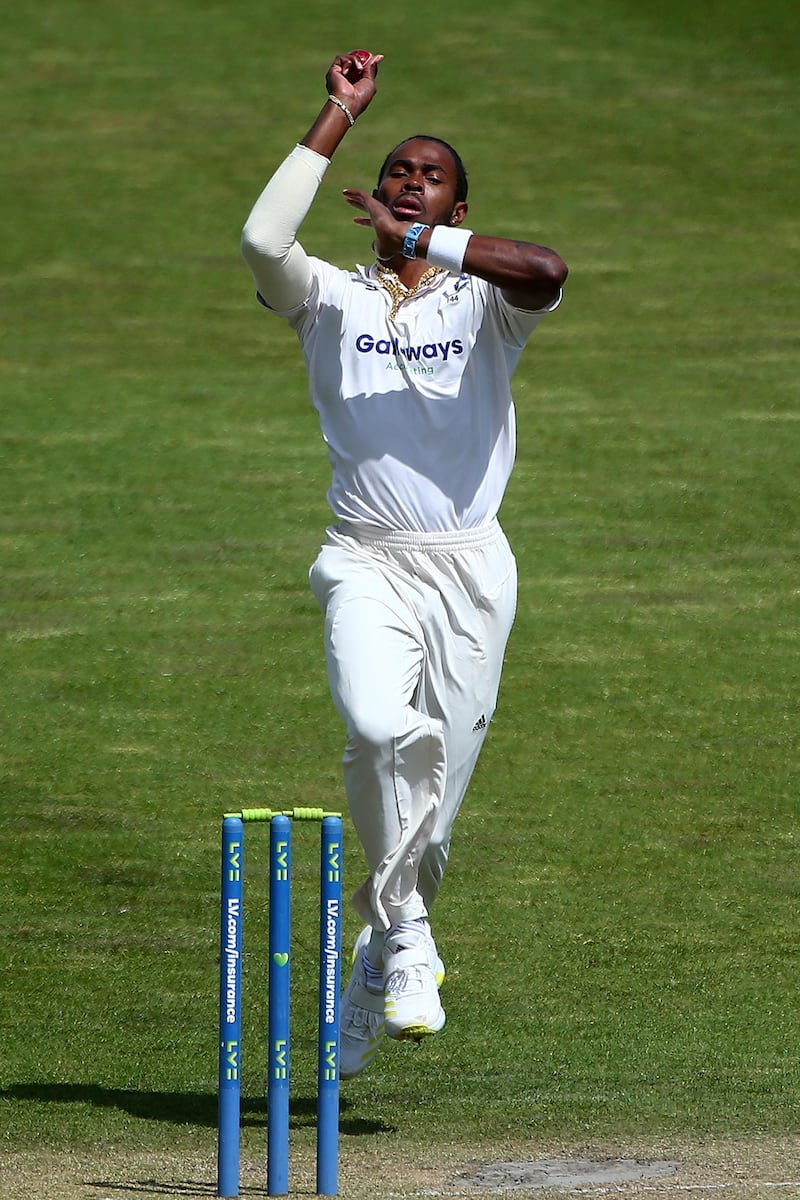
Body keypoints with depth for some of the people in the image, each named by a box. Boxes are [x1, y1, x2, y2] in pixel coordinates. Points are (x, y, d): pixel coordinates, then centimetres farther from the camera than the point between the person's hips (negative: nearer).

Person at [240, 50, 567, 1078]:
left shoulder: (484, 301, 7)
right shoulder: (333, 300, 10)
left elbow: (546, 272, -18)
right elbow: (262, 243, -12)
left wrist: (419, 240, -18)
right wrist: (339, 117, -7)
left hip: (470, 568, 1)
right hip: (367, 564, -1)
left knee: (439, 772, 2)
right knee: (383, 730, -28)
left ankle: (382, 960, 22)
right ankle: (408, 938, -14)